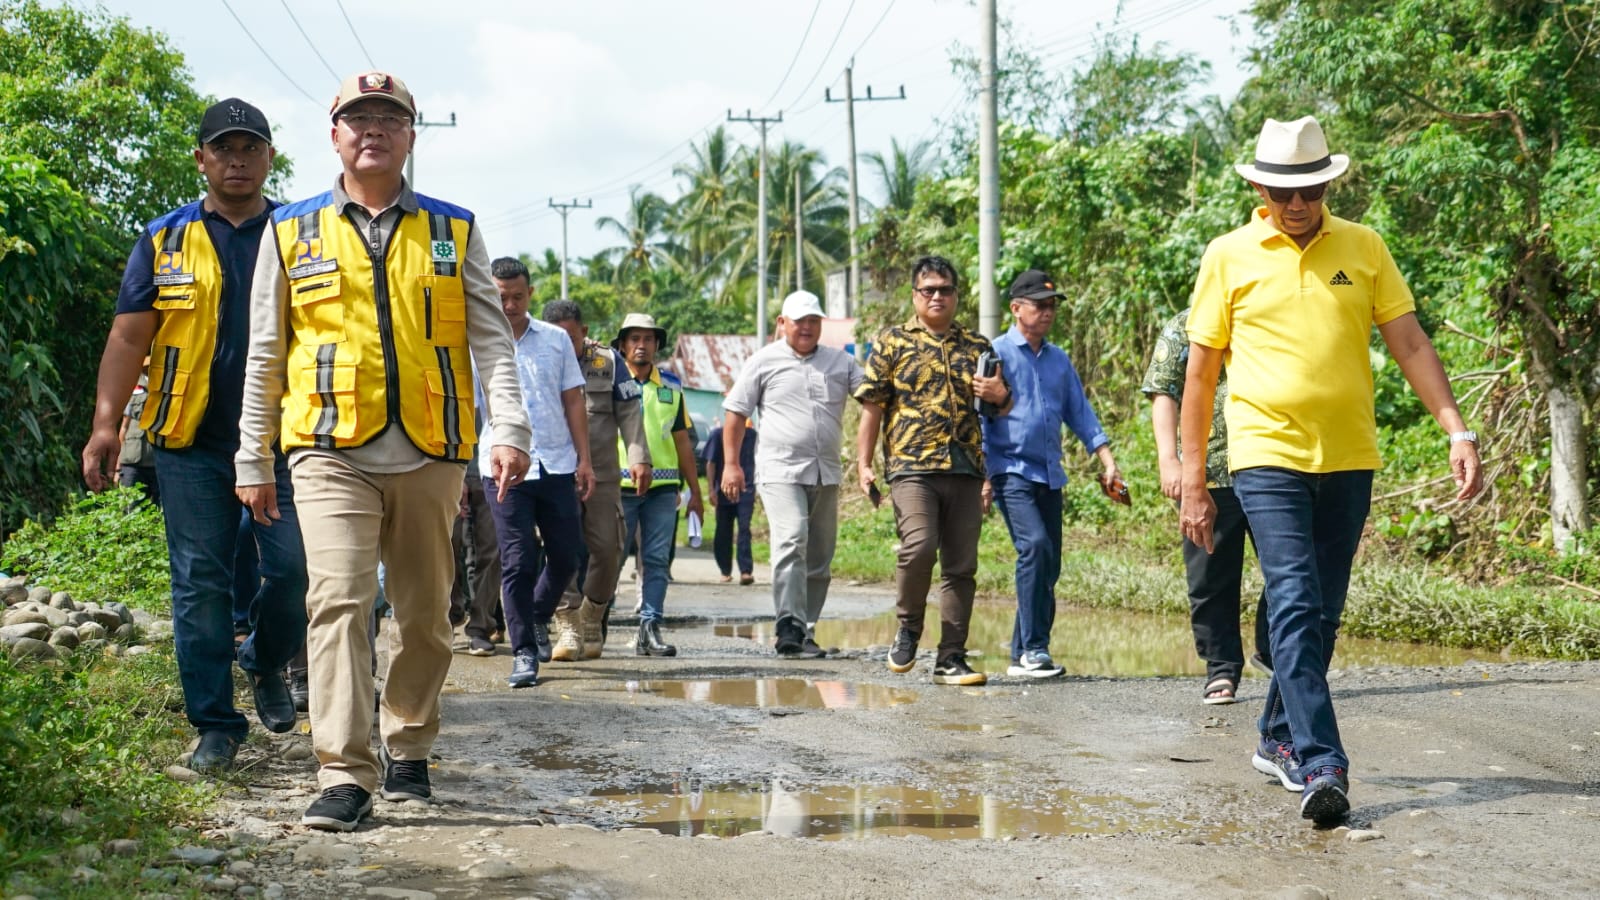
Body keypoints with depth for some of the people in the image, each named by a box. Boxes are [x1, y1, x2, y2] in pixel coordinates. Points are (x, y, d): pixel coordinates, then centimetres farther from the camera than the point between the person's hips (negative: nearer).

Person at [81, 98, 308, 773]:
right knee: (199, 584, 1)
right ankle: (215, 723, 10)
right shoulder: (165, 241, 9)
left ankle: (266, 661, 23)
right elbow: (129, 337, 6)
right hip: (191, 442, 0)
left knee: (297, 566, -7)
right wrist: (106, 422, -6)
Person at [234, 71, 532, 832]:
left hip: (429, 455, 2)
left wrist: (510, 429, -7)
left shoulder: (454, 230, 10)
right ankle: (345, 775, -14)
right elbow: (264, 355, 11)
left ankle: (408, 750, 28)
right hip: (332, 453, -1)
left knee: (425, 614, 9)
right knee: (338, 601, -15)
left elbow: (491, 339, 6)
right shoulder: (291, 231, 9)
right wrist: (252, 461, 10)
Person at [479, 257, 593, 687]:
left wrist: (584, 460, 5)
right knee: (518, 562, -3)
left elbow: (573, 401, 12)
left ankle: (538, 617, 33)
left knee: (566, 557, 6)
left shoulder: (555, 339, 9)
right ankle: (523, 652, 5)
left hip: (558, 465, 3)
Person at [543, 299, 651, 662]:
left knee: (607, 548, 2)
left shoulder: (608, 362, 6)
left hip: (602, 475, 1)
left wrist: (639, 458, -3)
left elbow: (629, 413, 5)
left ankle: (592, 621, 19)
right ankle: (568, 626, -6)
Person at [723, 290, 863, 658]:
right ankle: (788, 625, -27)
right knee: (790, 541, -23)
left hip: (826, 474, 4)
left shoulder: (840, 362, 13)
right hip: (781, 471, -4)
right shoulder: (764, 361, 5)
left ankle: (806, 631, 16)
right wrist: (731, 463, -1)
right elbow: (735, 412, 6)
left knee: (820, 557, 7)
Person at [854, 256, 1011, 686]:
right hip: (912, 466, -4)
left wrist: (1000, 396, -1)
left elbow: (1001, 405, 23)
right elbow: (872, 408, 6)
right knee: (919, 546, -23)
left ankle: (951, 659, 9)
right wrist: (863, 464, -2)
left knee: (961, 566, 2)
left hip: (965, 469, 4)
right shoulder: (892, 343, 8)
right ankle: (908, 628, 2)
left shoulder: (977, 347, 16)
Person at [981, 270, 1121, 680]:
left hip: (1050, 475, 6)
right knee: (1035, 546, -23)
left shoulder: (1059, 360, 17)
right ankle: (1033, 649, -20)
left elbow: (1080, 412, 20)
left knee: (1048, 566, 4)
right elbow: (979, 415, -3)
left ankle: (1022, 655, 13)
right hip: (1011, 471, -6)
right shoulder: (995, 354, -1)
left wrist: (1107, 460, 9)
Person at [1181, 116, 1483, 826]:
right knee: (1295, 606, -15)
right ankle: (1321, 766, -18)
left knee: (1322, 613, 11)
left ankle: (1279, 740, 27)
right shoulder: (1229, 257, 1)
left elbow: (1410, 345, 7)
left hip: (1349, 458, 3)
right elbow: (1200, 373, 4)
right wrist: (1192, 482, 3)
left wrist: (1457, 430, -5)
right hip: (1268, 456, -3)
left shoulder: (1363, 247, 7)